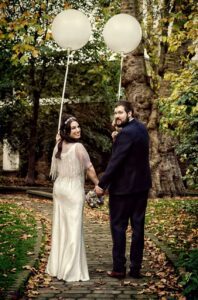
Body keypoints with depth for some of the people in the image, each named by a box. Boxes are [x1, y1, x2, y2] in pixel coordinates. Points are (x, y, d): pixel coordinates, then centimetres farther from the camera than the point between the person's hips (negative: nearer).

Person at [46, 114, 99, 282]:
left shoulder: (58, 147, 7)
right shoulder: (78, 147, -14)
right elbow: (89, 169, -10)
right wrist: (99, 185, 4)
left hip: (59, 188, 7)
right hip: (73, 189, -7)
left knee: (60, 226, 13)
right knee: (73, 228, -2)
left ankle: (57, 266, 21)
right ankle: (71, 270, 2)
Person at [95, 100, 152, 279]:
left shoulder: (126, 133, -19)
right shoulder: (141, 128, 9)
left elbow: (115, 161, -20)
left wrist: (102, 184, -15)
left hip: (124, 187, -8)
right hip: (142, 185, 8)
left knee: (118, 226, 3)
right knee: (138, 226, 9)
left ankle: (119, 268, 8)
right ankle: (136, 268, 15)